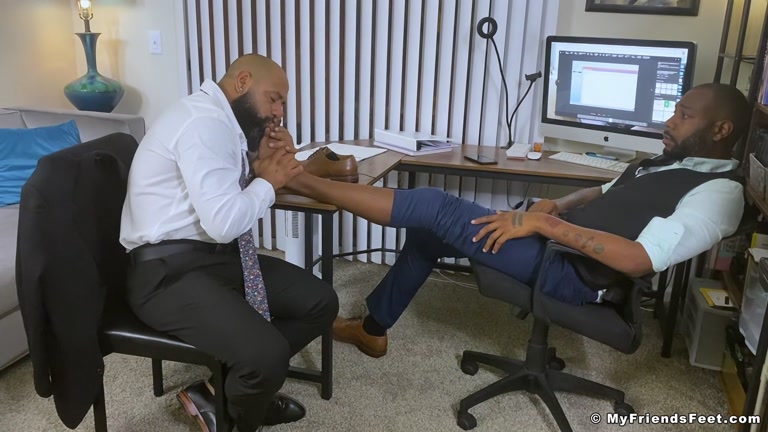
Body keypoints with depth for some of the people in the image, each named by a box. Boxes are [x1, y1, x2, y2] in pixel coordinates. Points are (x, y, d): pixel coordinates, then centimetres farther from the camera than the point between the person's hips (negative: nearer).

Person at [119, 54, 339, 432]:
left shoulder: (223, 121, 13)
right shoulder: (204, 121, -18)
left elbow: (239, 197, 20)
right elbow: (224, 223, -27)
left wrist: (264, 160, 3)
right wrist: (268, 181, -9)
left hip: (218, 255, 10)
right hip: (168, 269, -10)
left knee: (320, 303, 2)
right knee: (267, 356, -28)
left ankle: (227, 389, 13)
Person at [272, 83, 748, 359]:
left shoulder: (719, 192, -13)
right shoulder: (668, 160, 16)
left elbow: (642, 259, -26)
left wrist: (542, 223, -26)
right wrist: (554, 205, 2)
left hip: (577, 273, -9)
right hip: (559, 240, 9)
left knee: (436, 208, -18)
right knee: (429, 231, 11)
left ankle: (303, 181, -6)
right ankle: (372, 328, 26)